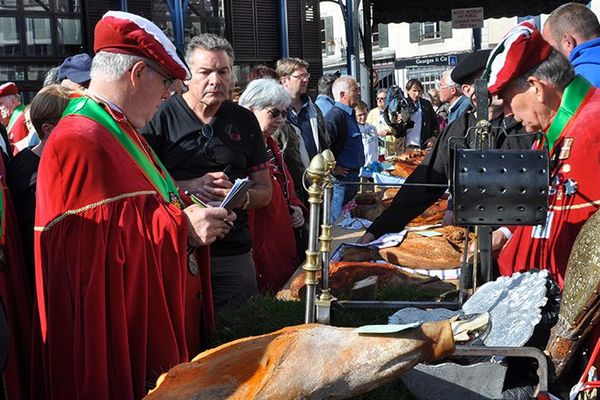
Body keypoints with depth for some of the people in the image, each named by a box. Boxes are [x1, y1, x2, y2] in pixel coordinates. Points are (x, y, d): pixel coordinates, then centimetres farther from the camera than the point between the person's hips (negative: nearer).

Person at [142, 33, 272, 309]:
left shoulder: (244, 121, 10)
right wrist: (191, 187, -18)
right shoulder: (162, 116, -1)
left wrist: (241, 198, -10)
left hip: (234, 254, 3)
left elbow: (265, 191, 11)